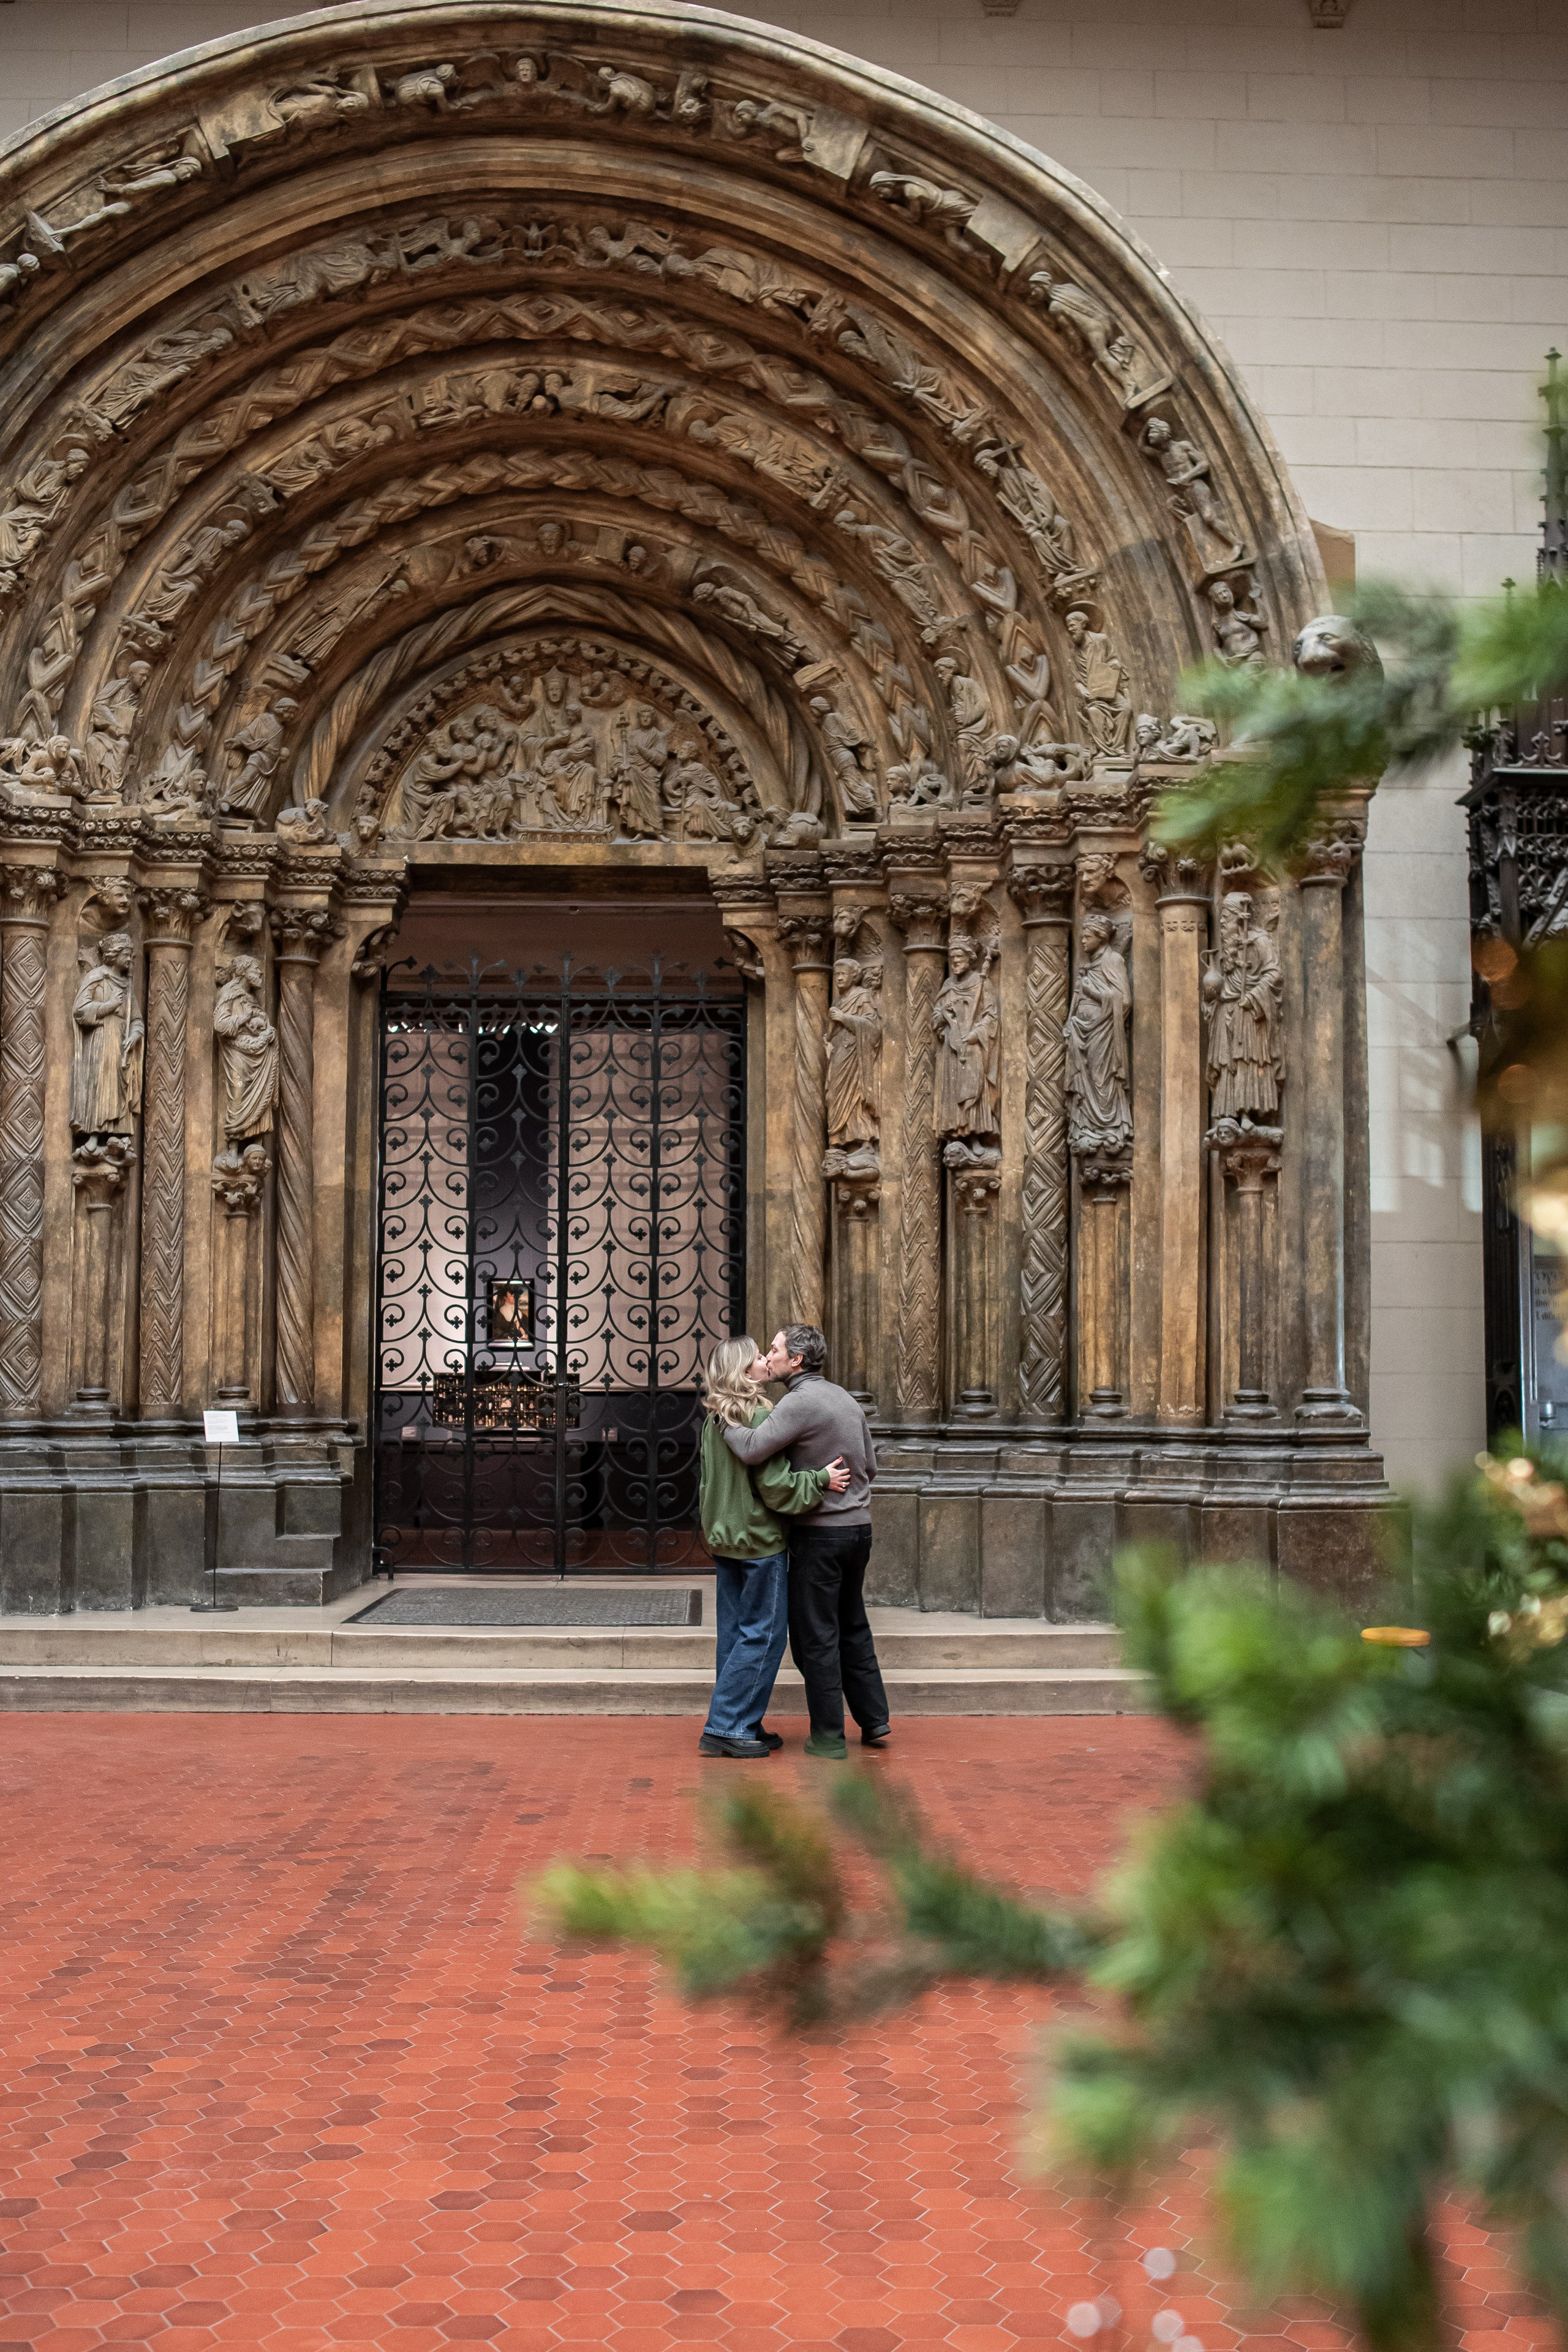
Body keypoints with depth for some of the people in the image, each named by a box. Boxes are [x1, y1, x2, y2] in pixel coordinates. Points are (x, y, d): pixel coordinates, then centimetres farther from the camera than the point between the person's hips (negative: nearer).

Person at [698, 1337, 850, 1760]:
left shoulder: (713, 1422, 8)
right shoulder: (759, 1417, -18)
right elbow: (773, 1484, -21)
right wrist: (821, 1480, -13)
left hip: (724, 1539, 9)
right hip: (760, 1539, -8)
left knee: (735, 1633, 13)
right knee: (763, 1634, -2)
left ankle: (741, 1726, 18)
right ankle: (725, 1729, -3)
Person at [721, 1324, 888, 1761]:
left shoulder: (801, 1401, -17)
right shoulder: (844, 1397, 11)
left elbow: (752, 1450, -27)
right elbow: (870, 1465, 17)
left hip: (819, 1532, -8)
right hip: (859, 1527, 8)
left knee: (815, 1636, 1)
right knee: (853, 1628, 19)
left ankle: (829, 1736, 5)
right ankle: (874, 1721, 21)